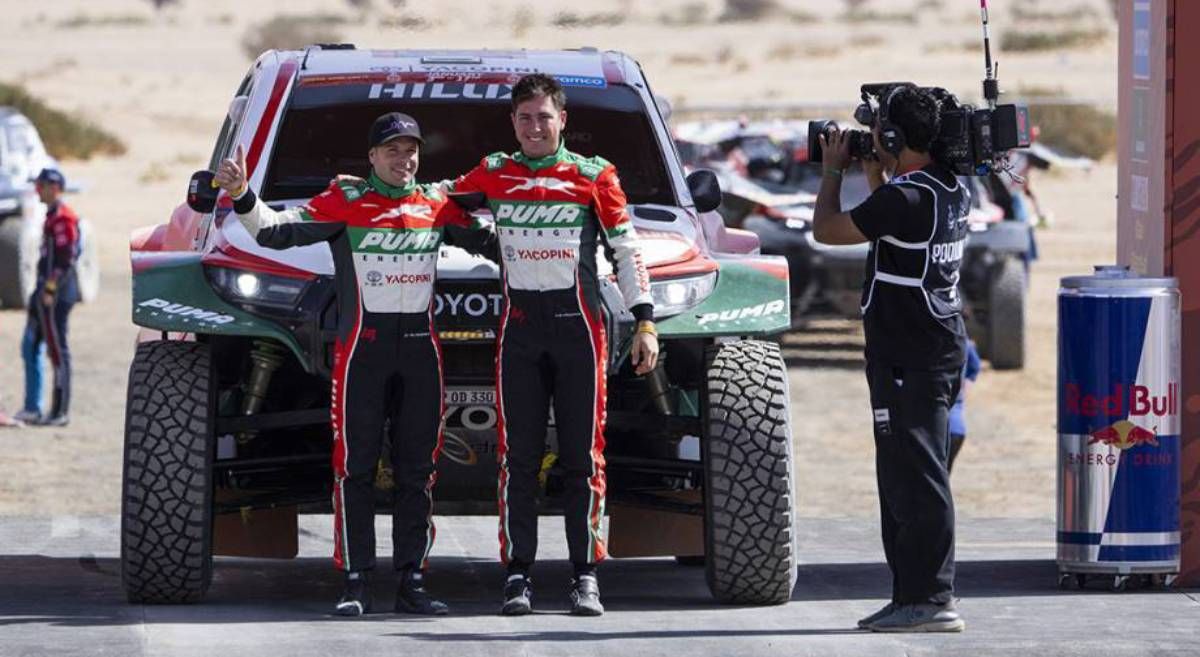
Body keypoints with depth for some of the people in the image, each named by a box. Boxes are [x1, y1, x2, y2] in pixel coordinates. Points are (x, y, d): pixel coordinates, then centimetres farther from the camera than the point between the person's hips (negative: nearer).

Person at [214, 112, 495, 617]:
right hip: (362, 347, -4)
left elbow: (489, 241, 21)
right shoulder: (344, 201, -1)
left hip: (420, 347, 4)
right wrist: (243, 198, -23)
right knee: (356, 467, -3)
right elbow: (278, 231, -9)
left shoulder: (437, 205, 9)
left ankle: (412, 581, 9)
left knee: (418, 470, 5)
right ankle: (356, 582, -1)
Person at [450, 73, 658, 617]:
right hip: (518, 324, 2)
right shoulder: (493, 174, 10)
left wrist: (644, 322, 0)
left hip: (578, 325, -2)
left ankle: (586, 576, 2)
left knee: (583, 454, -1)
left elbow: (626, 250, 6)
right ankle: (518, 575, 2)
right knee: (517, 455, 0)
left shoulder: (593, 175, 4)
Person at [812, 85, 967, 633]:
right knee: (903, 478, 15)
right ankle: (912, 595, 18)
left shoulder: (903, 197, -19)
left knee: (916, 478, -9)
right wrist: (873, 174, 20)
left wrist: (832, 171, 6)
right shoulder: (953, 191, 10)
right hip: (941, 347, 10)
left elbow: (826, 229, -9)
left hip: (908, 358, -10)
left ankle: (930, 600, -10)